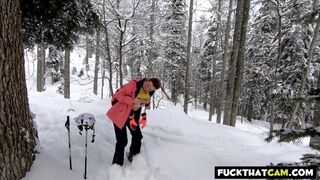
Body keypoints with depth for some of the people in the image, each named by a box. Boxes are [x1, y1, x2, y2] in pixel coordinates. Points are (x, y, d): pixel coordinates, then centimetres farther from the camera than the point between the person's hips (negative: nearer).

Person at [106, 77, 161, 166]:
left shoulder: (149, 93, -8)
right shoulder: (134, 84, -29)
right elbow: (118, 95, -25)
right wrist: (133, 101, -34)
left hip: (133, 114, 7)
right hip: (120, 113, -6)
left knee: (138, 136, 13)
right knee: (122, 140, -9)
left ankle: (133, 155, 39)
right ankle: (117, 164, 9)